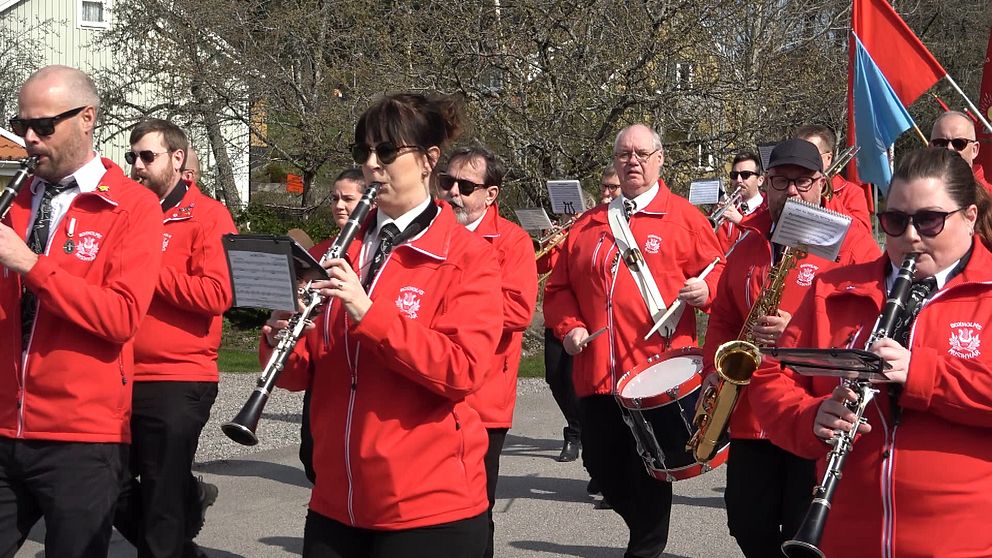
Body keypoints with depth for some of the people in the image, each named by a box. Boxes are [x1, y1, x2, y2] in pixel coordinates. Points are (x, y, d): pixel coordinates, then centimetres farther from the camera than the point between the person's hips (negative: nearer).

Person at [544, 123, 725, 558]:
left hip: (659, 371, -4)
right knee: (601, 464, 8)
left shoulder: (682, 217, 4)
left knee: (650, 470, -2)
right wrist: (569, 327, 1)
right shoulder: (587, 225, 15)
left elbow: (717, 273, 2)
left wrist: (705, 290, -19)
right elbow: (559, 288, 18)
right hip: (597, 372, 4)